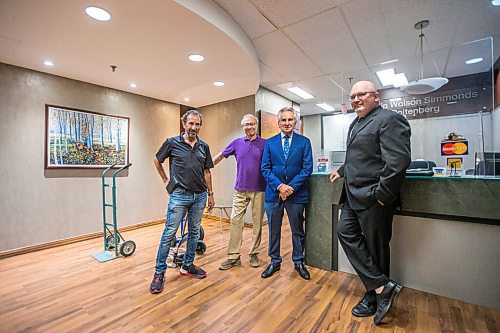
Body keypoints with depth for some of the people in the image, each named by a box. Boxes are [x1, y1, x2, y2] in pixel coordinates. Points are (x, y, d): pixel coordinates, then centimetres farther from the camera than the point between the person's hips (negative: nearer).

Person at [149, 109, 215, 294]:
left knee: (194, 232, 13)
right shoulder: (172, 143, -3)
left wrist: (210, 193, 10)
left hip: (200, 196, 4)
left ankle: (187, 266, 30)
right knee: (169, 233, -1)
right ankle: (159, 273, 15)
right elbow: (157, 160, 11)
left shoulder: (204, 146, 6)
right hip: (179, 195, -4)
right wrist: (166, 180, 8)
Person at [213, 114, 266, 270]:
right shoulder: (236, 143, 5)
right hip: (240, 189, 2)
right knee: (235, 221, 1)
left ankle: (254, 254, 24)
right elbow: (219, 156, 14)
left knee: (257, 222, 8)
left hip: (259, 189, -1)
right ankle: (233, 257, 12)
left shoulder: (265, 144, -1)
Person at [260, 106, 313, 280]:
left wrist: (291, 187, -14)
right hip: (273, 193, 1)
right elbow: (265, 168, 0)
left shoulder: (304, 142, 1)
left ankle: (299, 262, 34)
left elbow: (307, 168, -5)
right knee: (273, 230, 12)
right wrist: (279, 186, -13)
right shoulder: (269, 143, 4)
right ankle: (274, 261, 31)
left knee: (297, 230, 13)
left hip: (296, 193, -1)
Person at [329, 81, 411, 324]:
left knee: (376, 248, 5)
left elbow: (398, 161, -22)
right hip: (353, 196, 9)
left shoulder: (389, 119, -12)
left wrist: (381, 195, -20)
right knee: (345, 232, 8)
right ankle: (382, 287, 19)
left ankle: (374, 298, 24)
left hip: (373, 198, -9)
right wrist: (342, 171, 23)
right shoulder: (356, 123, 18)